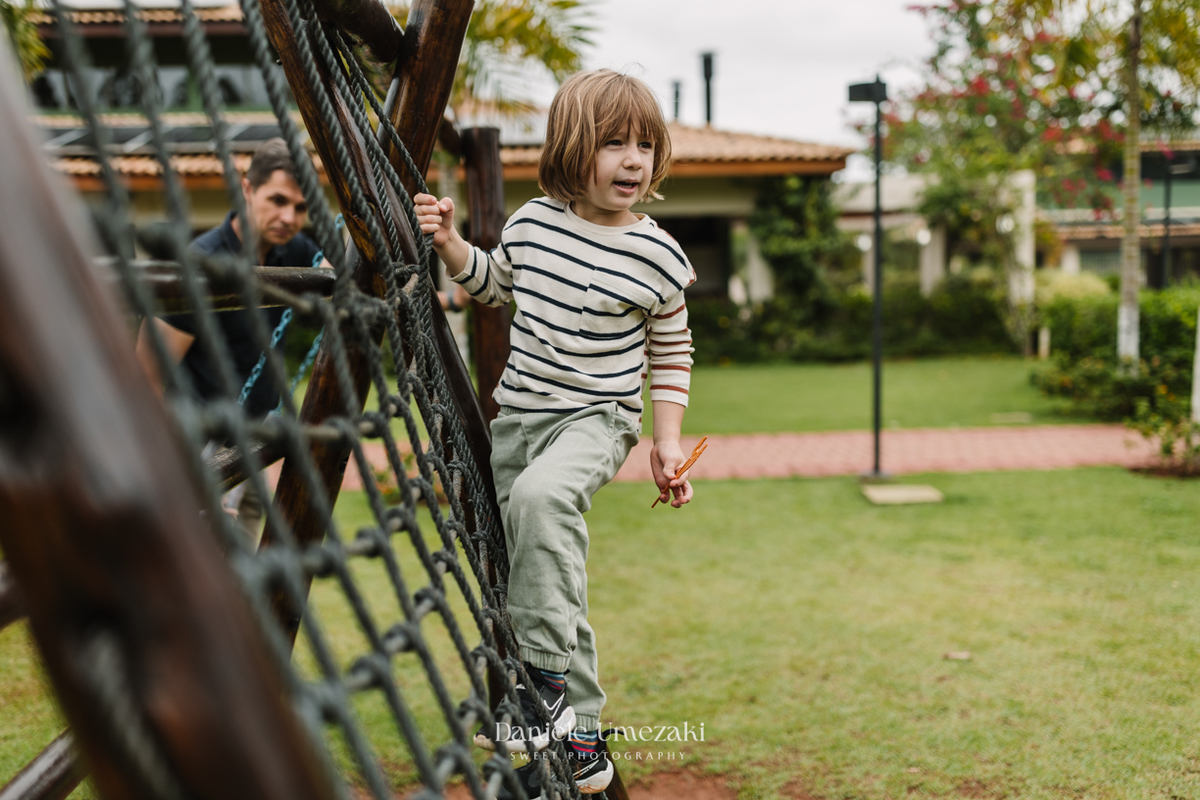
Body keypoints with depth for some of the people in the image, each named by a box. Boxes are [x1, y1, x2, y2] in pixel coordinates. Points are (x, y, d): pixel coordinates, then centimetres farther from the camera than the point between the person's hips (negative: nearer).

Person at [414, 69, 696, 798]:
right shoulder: (532, 223, 0)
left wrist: (668, 438, -2)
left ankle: (548, 674, -26)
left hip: (597, 417, -5)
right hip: (520, 414, 5)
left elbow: (671, 353, 2)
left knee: (541, 494, -38)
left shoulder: (656, 254, -10)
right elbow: (495, 285, 21)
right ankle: (581, 738, 24)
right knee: (540, 579, 9)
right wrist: (450, 242, 6)